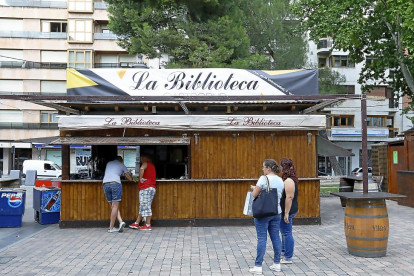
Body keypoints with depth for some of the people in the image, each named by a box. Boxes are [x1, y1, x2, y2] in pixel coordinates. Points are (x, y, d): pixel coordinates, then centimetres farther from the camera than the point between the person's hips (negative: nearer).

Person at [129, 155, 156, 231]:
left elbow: (142, 169, -26)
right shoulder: (152, 165, 23)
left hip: (146, 188, -9)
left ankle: (148, 225, -5)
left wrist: (141, 178, -16)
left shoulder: (146, 163, -4)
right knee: (143, 207, 12)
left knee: (145, 206, -6)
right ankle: (136, 223, 17)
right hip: (152, 187, 9)